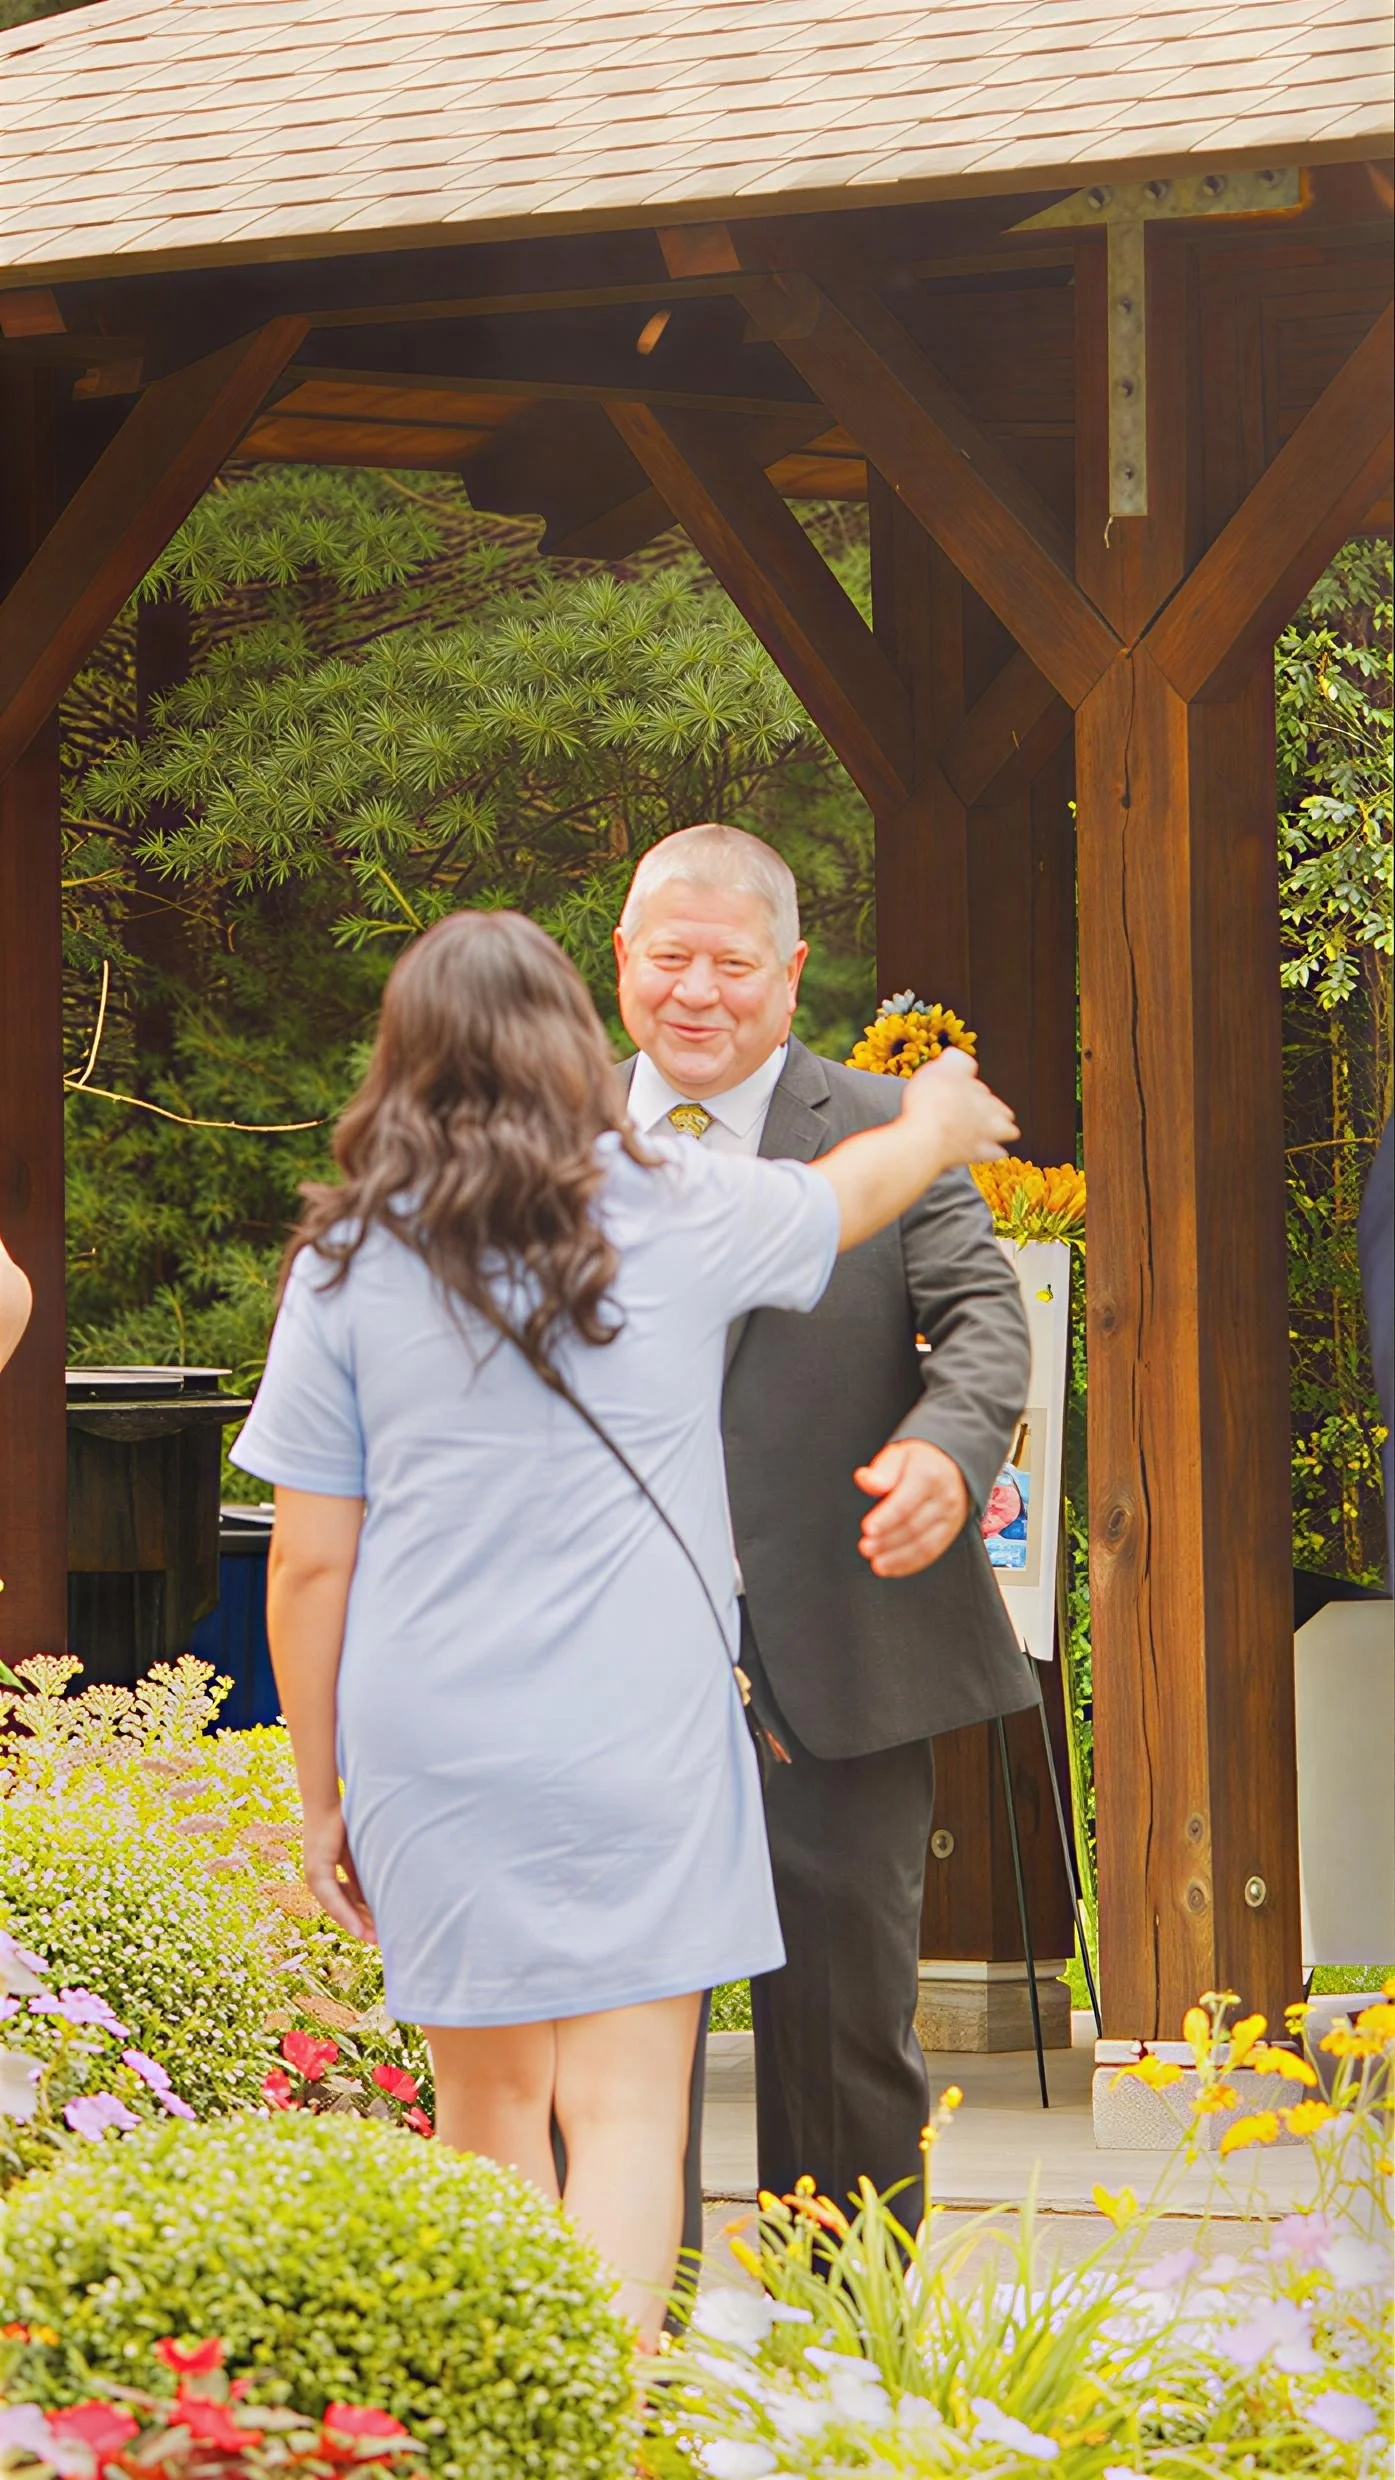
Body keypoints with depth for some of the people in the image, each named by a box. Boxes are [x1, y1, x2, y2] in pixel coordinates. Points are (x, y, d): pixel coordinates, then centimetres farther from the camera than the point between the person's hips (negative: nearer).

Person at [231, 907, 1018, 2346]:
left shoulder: (348, 1264, 0)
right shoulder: (672, 1216, 0)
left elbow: (311, 1562, 1)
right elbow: (851, 1192, 23)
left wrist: (320, 1795, 11)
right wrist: (939, 1120, 45)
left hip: (428, 1744, 2)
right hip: (633, 1739, -1)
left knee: (488, 2110, 14)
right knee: (625, 2111, -3)